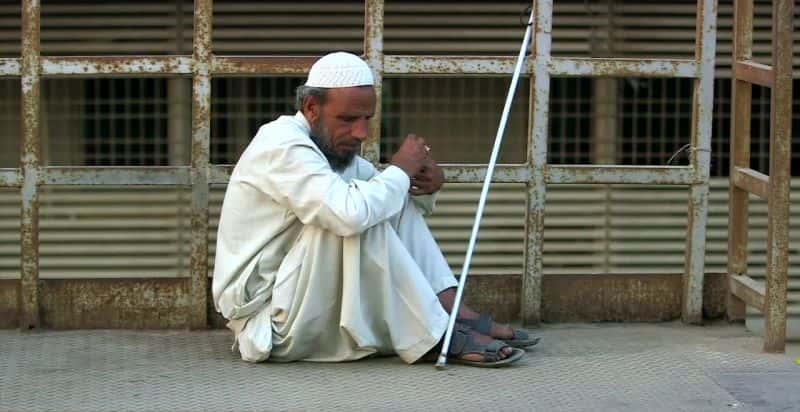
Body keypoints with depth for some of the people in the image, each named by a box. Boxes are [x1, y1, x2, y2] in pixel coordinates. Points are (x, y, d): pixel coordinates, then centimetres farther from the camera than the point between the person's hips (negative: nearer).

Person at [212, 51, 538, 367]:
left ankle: (451, 309, -10)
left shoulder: (337, 148, 11)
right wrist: (401, 170, -16)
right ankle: (438, 337, -22)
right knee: (355, 220, -27)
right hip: (267, 320, -9)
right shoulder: (282, 146, -18)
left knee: (400, 205, 5)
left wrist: (428, 185, -4)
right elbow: (350, 213, -34)